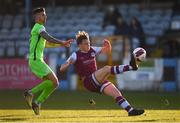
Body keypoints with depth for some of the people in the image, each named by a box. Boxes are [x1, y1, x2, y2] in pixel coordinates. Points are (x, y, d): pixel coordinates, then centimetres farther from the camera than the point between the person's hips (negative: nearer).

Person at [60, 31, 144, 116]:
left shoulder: (92, 50, 12)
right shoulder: (76, 55, -4)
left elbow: (107, 50, 22)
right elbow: (61, 69, -8)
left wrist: (108, 45, -2)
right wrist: (68, 63, -31)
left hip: (99, 81, 7)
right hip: (88, 82, -7)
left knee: (116, 93, -13)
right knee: (107, 69, -28)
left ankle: (130, 110, -18)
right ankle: (131, 67, -40)